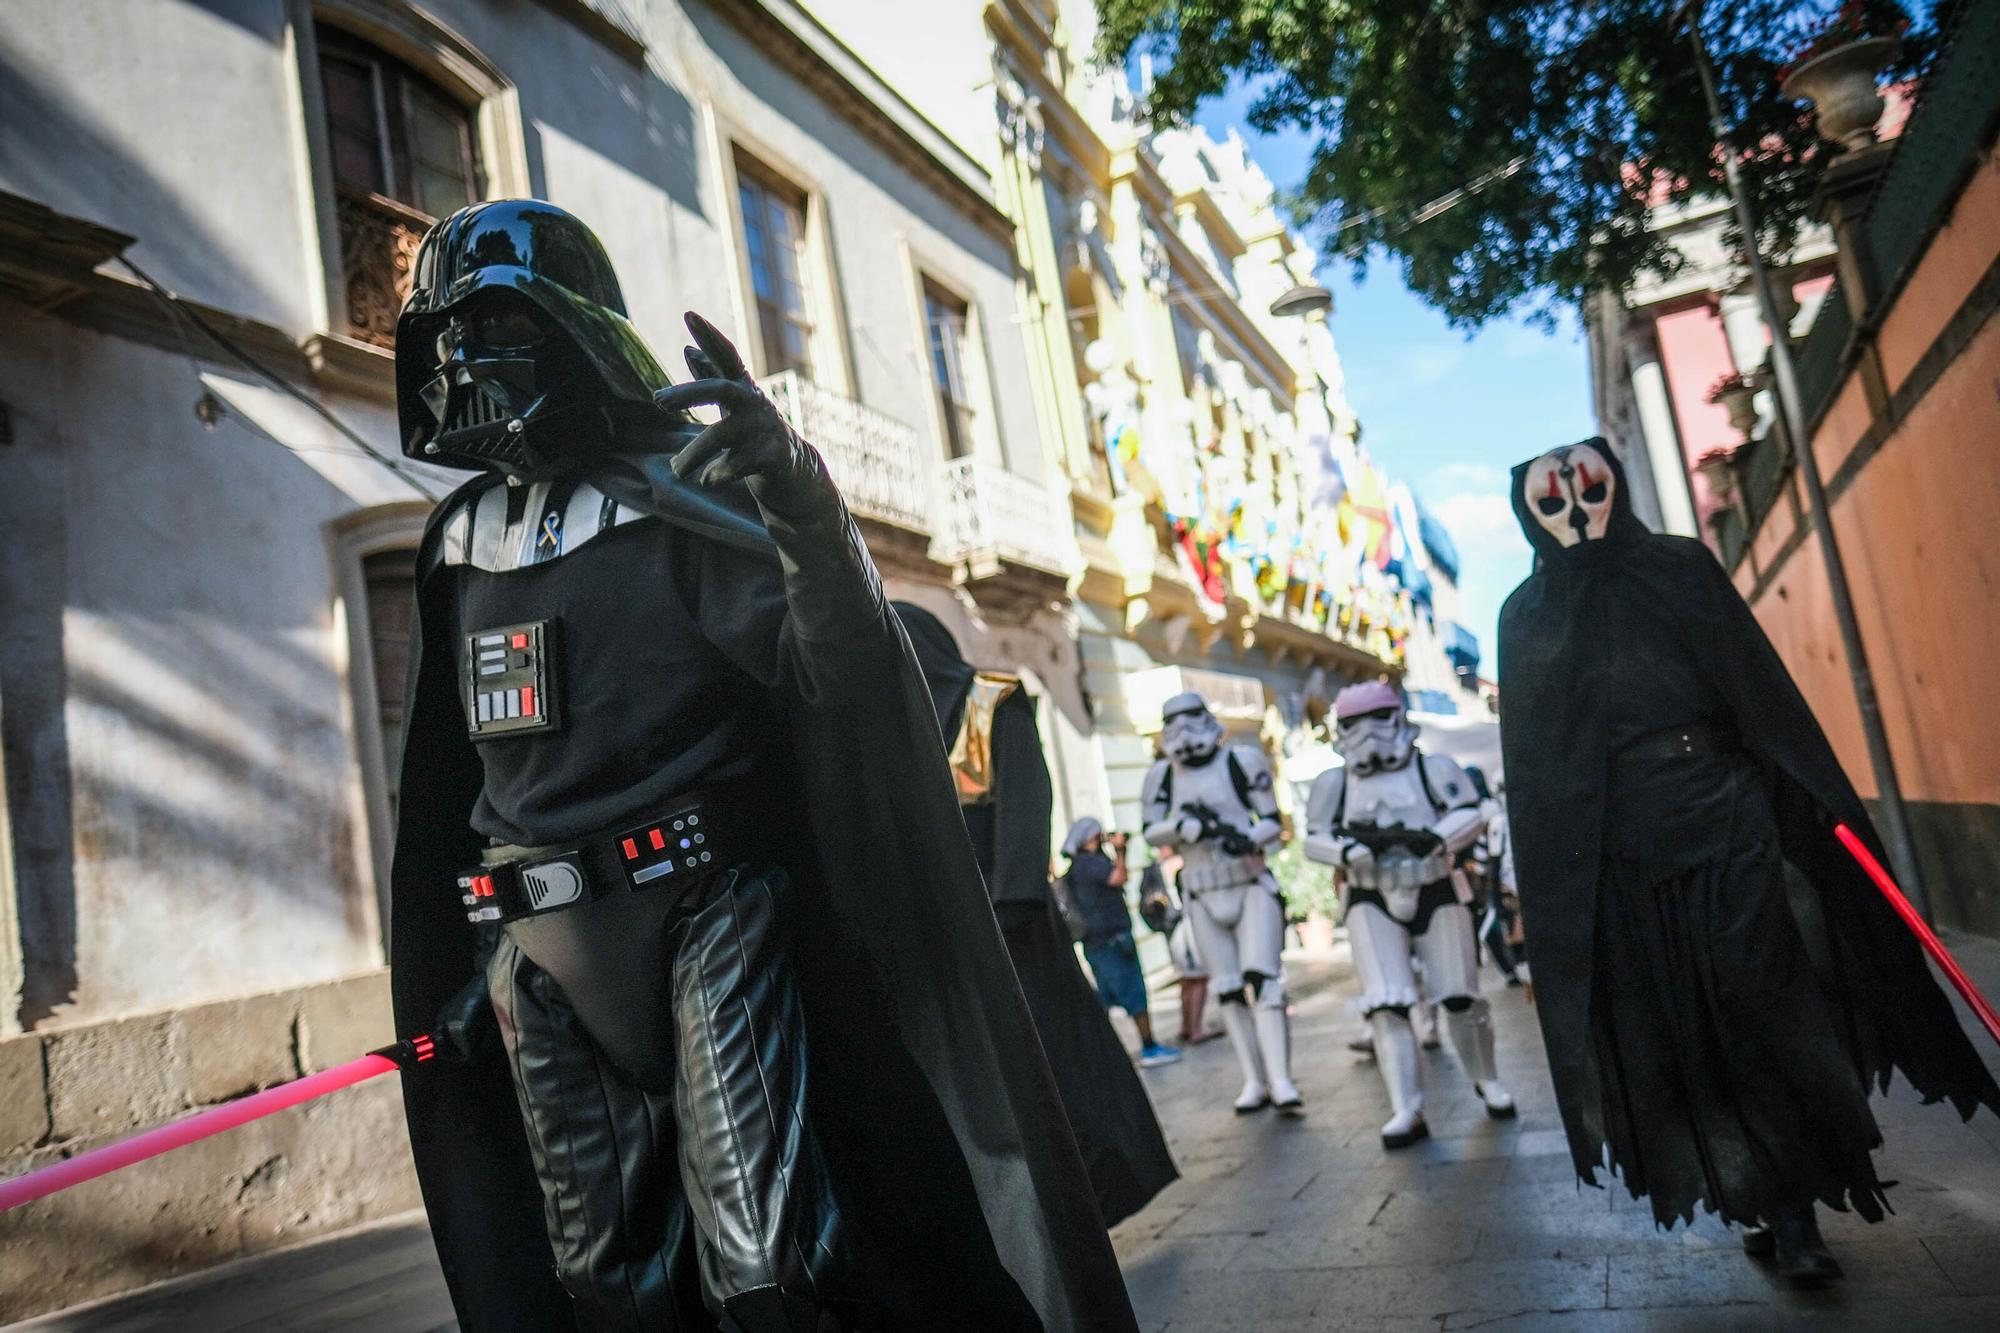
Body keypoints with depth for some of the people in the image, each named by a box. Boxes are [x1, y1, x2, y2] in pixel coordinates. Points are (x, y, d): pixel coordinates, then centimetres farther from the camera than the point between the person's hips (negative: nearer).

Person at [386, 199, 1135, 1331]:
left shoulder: (677, 491, -7)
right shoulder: (461, 544, 12)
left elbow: (843, 672, -19)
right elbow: (450, 776, 18)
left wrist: (804, 512, -37)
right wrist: (454, 959, 20)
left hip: (705, 916, -6)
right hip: (540, 957, 7)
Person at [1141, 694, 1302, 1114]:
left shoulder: (1241, 762, -5)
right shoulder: (1163, 775, 3)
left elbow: (1274, 822, -3)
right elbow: (1151, 832, 3)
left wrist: (1249, 838, -24)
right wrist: (1184, 824, -16)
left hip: (1251, 885, -3)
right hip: (1203, 896, 3)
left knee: (1261, 979, -13)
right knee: (1228, 989, 5)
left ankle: (1281, 1080, -13)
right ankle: (1254, 1082, 12)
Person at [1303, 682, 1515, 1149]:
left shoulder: (1433, 769, -3)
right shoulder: (1334, 782, 2)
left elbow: (1470, 814, -12)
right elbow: (1315, 838, 0)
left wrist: (1432, 838, -30)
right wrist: (1349, 849, -21)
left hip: (1436, 894, -1)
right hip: (1373, 904, 1)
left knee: (1460, 997, 7)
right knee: (1386, 1004, -8)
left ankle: (1487, 1081, 32)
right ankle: (1407, 1111, -5)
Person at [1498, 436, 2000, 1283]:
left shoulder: (1681, 568, 7)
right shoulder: (1527, 619, 5)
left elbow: (1766, 691, 5)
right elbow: (1535, 767, 2)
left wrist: (1824, 799, -2)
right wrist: (1555, 883, -2)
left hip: (1731, 824, 0)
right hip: (1629, 861, 0)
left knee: (1771, 1007, -4)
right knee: (1691, 1032, 5)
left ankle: (1790, 1207, 9)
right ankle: (1778, 1205, 16)